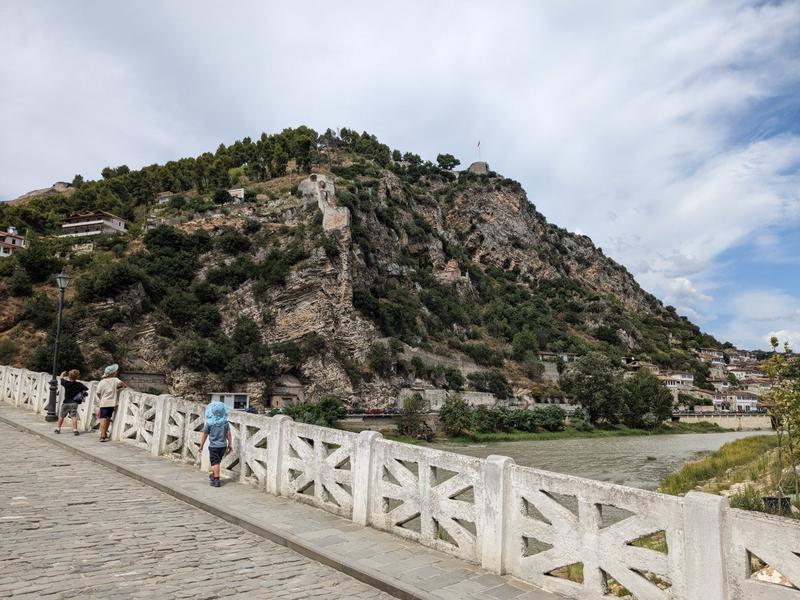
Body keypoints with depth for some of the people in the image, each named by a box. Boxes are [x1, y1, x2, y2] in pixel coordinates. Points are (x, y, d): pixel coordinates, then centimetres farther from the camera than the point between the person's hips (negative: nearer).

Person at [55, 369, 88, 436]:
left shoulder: (66, 383, -6)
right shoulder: (79, 384, -6)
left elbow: (61, 378, 13)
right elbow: (87, 389, 0)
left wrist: (63, 373, 32)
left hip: (65, 402, 1)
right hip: (74, 403, -1)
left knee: (61, 416, 16)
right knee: (74, 416, -5)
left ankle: (58, 429, 27)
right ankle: (75, 430, -12)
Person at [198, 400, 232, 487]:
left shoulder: (209, 423, -13)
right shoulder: (225, 422, -5)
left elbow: (205, 435, -5)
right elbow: (228, 434, 1)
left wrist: (201, 446, 7)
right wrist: (230, 443, 14)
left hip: (213, 446, -4)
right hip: (223, 445, 4)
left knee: (215, 463, 3)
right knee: (217, 462, 22)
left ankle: (216, 480, 3)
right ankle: (213, 475, 40)